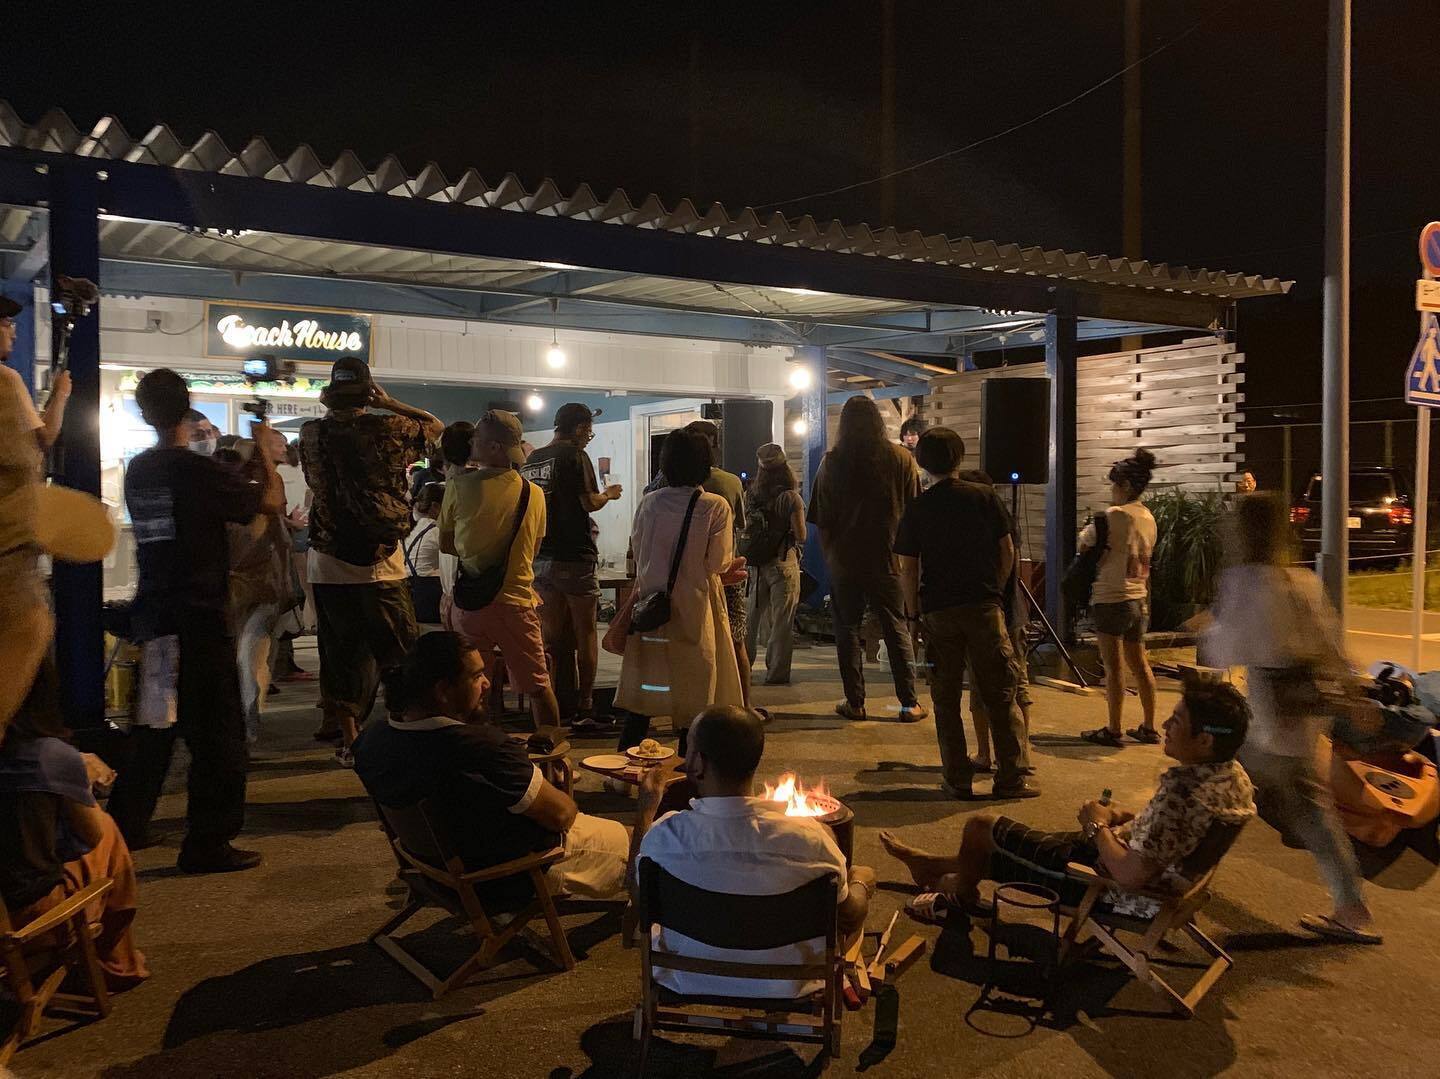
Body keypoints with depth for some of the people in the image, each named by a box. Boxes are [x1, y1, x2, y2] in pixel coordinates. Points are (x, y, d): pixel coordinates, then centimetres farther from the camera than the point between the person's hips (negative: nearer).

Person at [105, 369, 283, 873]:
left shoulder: (137, 472, 7)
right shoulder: (197, 470, -15)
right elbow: (272, 500, -8)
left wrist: (250, 463, 23)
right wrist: (264, 450, 7)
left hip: (153, 614, 8)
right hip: (198, 617, -7)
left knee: (156, 724, 20)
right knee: (218, 731, 1)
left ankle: (125, 826, 28)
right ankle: (208, 844, 5)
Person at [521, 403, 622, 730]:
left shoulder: (532, 459, 13)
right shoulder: (575, 455, -9)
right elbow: (589, 502, -14)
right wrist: (609, 494, 6)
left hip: (540, 558, 7)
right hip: (573, 557, -6)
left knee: (552, 635, 11)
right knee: (585, 634, 2)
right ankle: (584, 709, 2)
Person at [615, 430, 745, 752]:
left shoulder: (648, 503, 0)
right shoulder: (715, 507, -11)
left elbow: (638, 553, 7)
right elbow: (718, 563, -11)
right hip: (693, 608, -3)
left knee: (643, 699, 12)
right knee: (693, 696, 8)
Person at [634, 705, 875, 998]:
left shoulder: (666, 836, -26)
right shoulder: (808, 838, -29)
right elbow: (849, 917, -12)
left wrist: (646, 808, 9)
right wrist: (861, 884, 11)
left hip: (690, 982, 1)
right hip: (786, 987, 0)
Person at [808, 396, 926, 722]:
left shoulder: (832, 463, -3)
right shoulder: (902, 459, -2)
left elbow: (822, 521, -2)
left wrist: (830, 556, 10)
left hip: (845, 561, 0)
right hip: (889, 560, 1)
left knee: (847, 629, 10)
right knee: (897, 629, 8)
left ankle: (855, 702, 11)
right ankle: (909, 704, 9)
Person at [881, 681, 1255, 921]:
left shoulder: (1182, 792, -36)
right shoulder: (1234, 775, -6)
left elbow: (1131, 874, -34)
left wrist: (1098, 826, -19)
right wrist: (1127, 819, 2)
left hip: (1112, 886, -9)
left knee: (980, 826, 5)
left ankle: (960, 891, 34)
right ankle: (933, 865, 49)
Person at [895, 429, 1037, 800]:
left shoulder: (916, 509, -2)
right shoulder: (984, 497, 0)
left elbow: (909, 569, -3)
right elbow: (1007, 552, 3)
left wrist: (913, 613, 8)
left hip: (938, 612, 0)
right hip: (984, 607, 0)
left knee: (946, 697, 9)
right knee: (1000, 694, 6)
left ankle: (957, 779, 12)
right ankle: (1009, 779, 7)